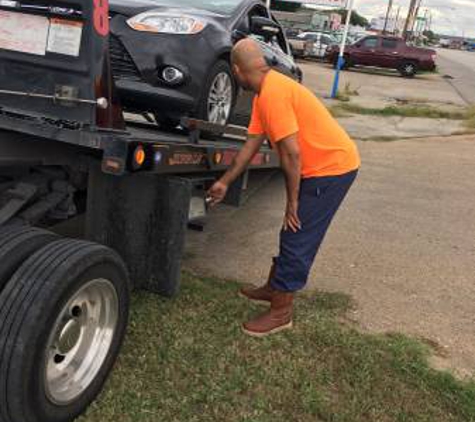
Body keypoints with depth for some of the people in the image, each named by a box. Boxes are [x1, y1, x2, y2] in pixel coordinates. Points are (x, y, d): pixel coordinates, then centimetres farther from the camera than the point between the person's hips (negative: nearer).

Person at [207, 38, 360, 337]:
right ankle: (276, 288, 35)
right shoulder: (265, 93, 10)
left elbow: (292, 152, -24)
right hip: (321, 166, 10)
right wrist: (225, 182, 20)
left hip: (332, 167, -10)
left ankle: (281, 312, 9)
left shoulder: (273, 94, -22)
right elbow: (252, 145, 15)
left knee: (298, 238, -3)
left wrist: (292, 201, -14)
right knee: (293, 233, 19)